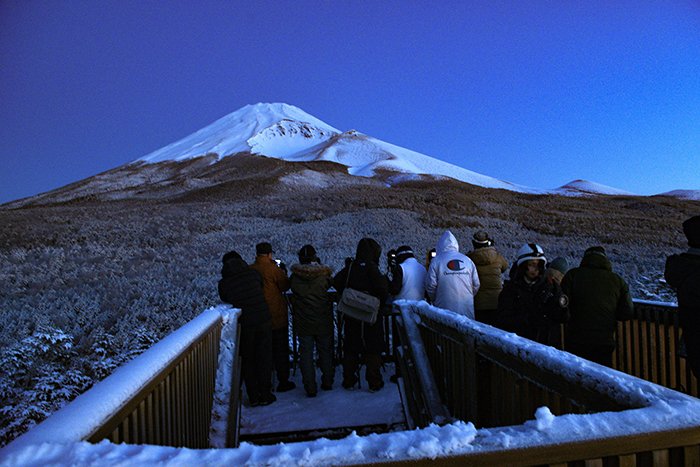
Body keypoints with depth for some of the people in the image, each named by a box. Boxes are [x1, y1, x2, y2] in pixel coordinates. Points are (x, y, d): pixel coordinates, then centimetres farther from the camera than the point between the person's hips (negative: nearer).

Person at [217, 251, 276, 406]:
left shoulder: (223, 283, -3)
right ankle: (265, 395, 21)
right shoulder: (254, 274, -3)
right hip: (264, 320, 1)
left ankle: (253, 397, 21)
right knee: (264, 358, 13)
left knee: (247, 360, 15)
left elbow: (225, 301, 7)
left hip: (244, 325, 0)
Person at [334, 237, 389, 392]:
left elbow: (336, 282, -1)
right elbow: (383, 289, -22)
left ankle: (348, 381, 23)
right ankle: (374, 383, 13)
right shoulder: (372, 268, -15)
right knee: (373, 350, 8)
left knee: (350, 349, 14)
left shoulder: (349, 267, -2)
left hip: (350, 316, 4)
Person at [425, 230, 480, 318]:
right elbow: (476, 285, 8)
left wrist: (434, 300, 11)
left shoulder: (436, 261, -4)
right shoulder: (468, 260, 8)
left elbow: (431, 286, -7)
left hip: (446, 308, -3)